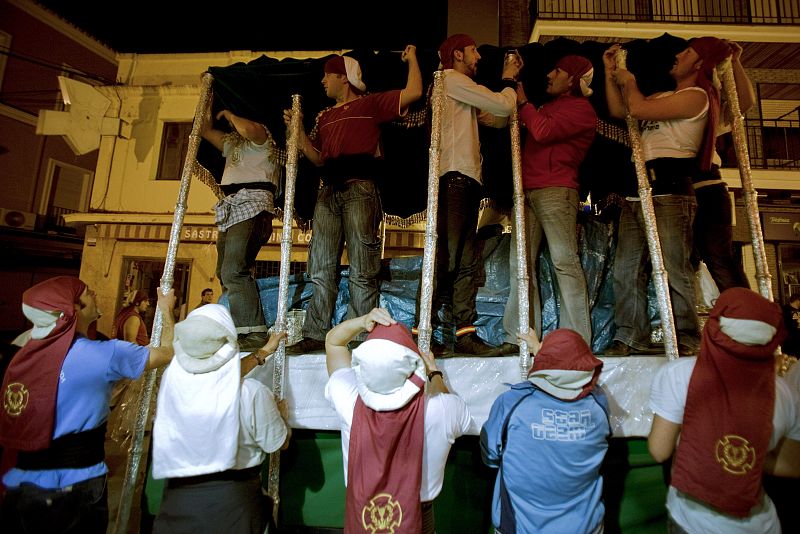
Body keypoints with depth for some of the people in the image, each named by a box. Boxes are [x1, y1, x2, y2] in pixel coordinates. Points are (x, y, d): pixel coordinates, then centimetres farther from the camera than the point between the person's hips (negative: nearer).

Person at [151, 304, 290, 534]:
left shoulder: (171, 379, -14)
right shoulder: (251, 392, -26)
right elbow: (279, 443, -9)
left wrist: (263, 351, 16)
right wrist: (282, 412, 11)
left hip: (177, 499, 3)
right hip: (232, 505, -3)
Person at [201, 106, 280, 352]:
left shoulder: (261, 134, 8)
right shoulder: (231, 142, 34)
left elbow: (249, 130, -15)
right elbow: (206, 130, 39)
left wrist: (230, 114, 4)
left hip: (252, 206, -10)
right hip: (231, 209, 10)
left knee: (234, 270, -24)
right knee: (226, 273, 4)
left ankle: (255, 333, -27)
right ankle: (237, 331, 6)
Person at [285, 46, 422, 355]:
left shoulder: (371, 104, 12)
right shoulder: (325, 116, 29)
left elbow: (414, 92, 3)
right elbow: (317, 158, 24)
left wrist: (412, 59, 17)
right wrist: (298, 129, 17)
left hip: (359, 188, -6)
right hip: (329, 191, 6)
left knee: (362, 271, -8)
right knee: (321, 268, 1)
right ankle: (315, 335, 6)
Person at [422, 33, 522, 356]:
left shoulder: (460, 91, 33)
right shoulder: (451, 78, 4)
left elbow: (499, 119, 28)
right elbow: (503, 106, -3)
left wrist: (511, 81, 24)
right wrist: (509, 80, 17)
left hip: (467, 179, 10)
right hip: (454, 176, -10)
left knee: (468, 261, 3)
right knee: (447, 257, -16)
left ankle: (464, 332, 5)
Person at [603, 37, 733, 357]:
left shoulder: (696, 96, 0)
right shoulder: (664, 97, 28)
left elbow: (637, 109, -11)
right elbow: (618, 111, 27)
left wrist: (629, 80, 9)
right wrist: (610, 72, 25)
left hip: (668, 190, -8)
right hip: (637, 190, 8)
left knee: (674, 270, -7)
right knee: (626, 270, 3)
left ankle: (687, 339, 2)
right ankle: (631, 337, 7)